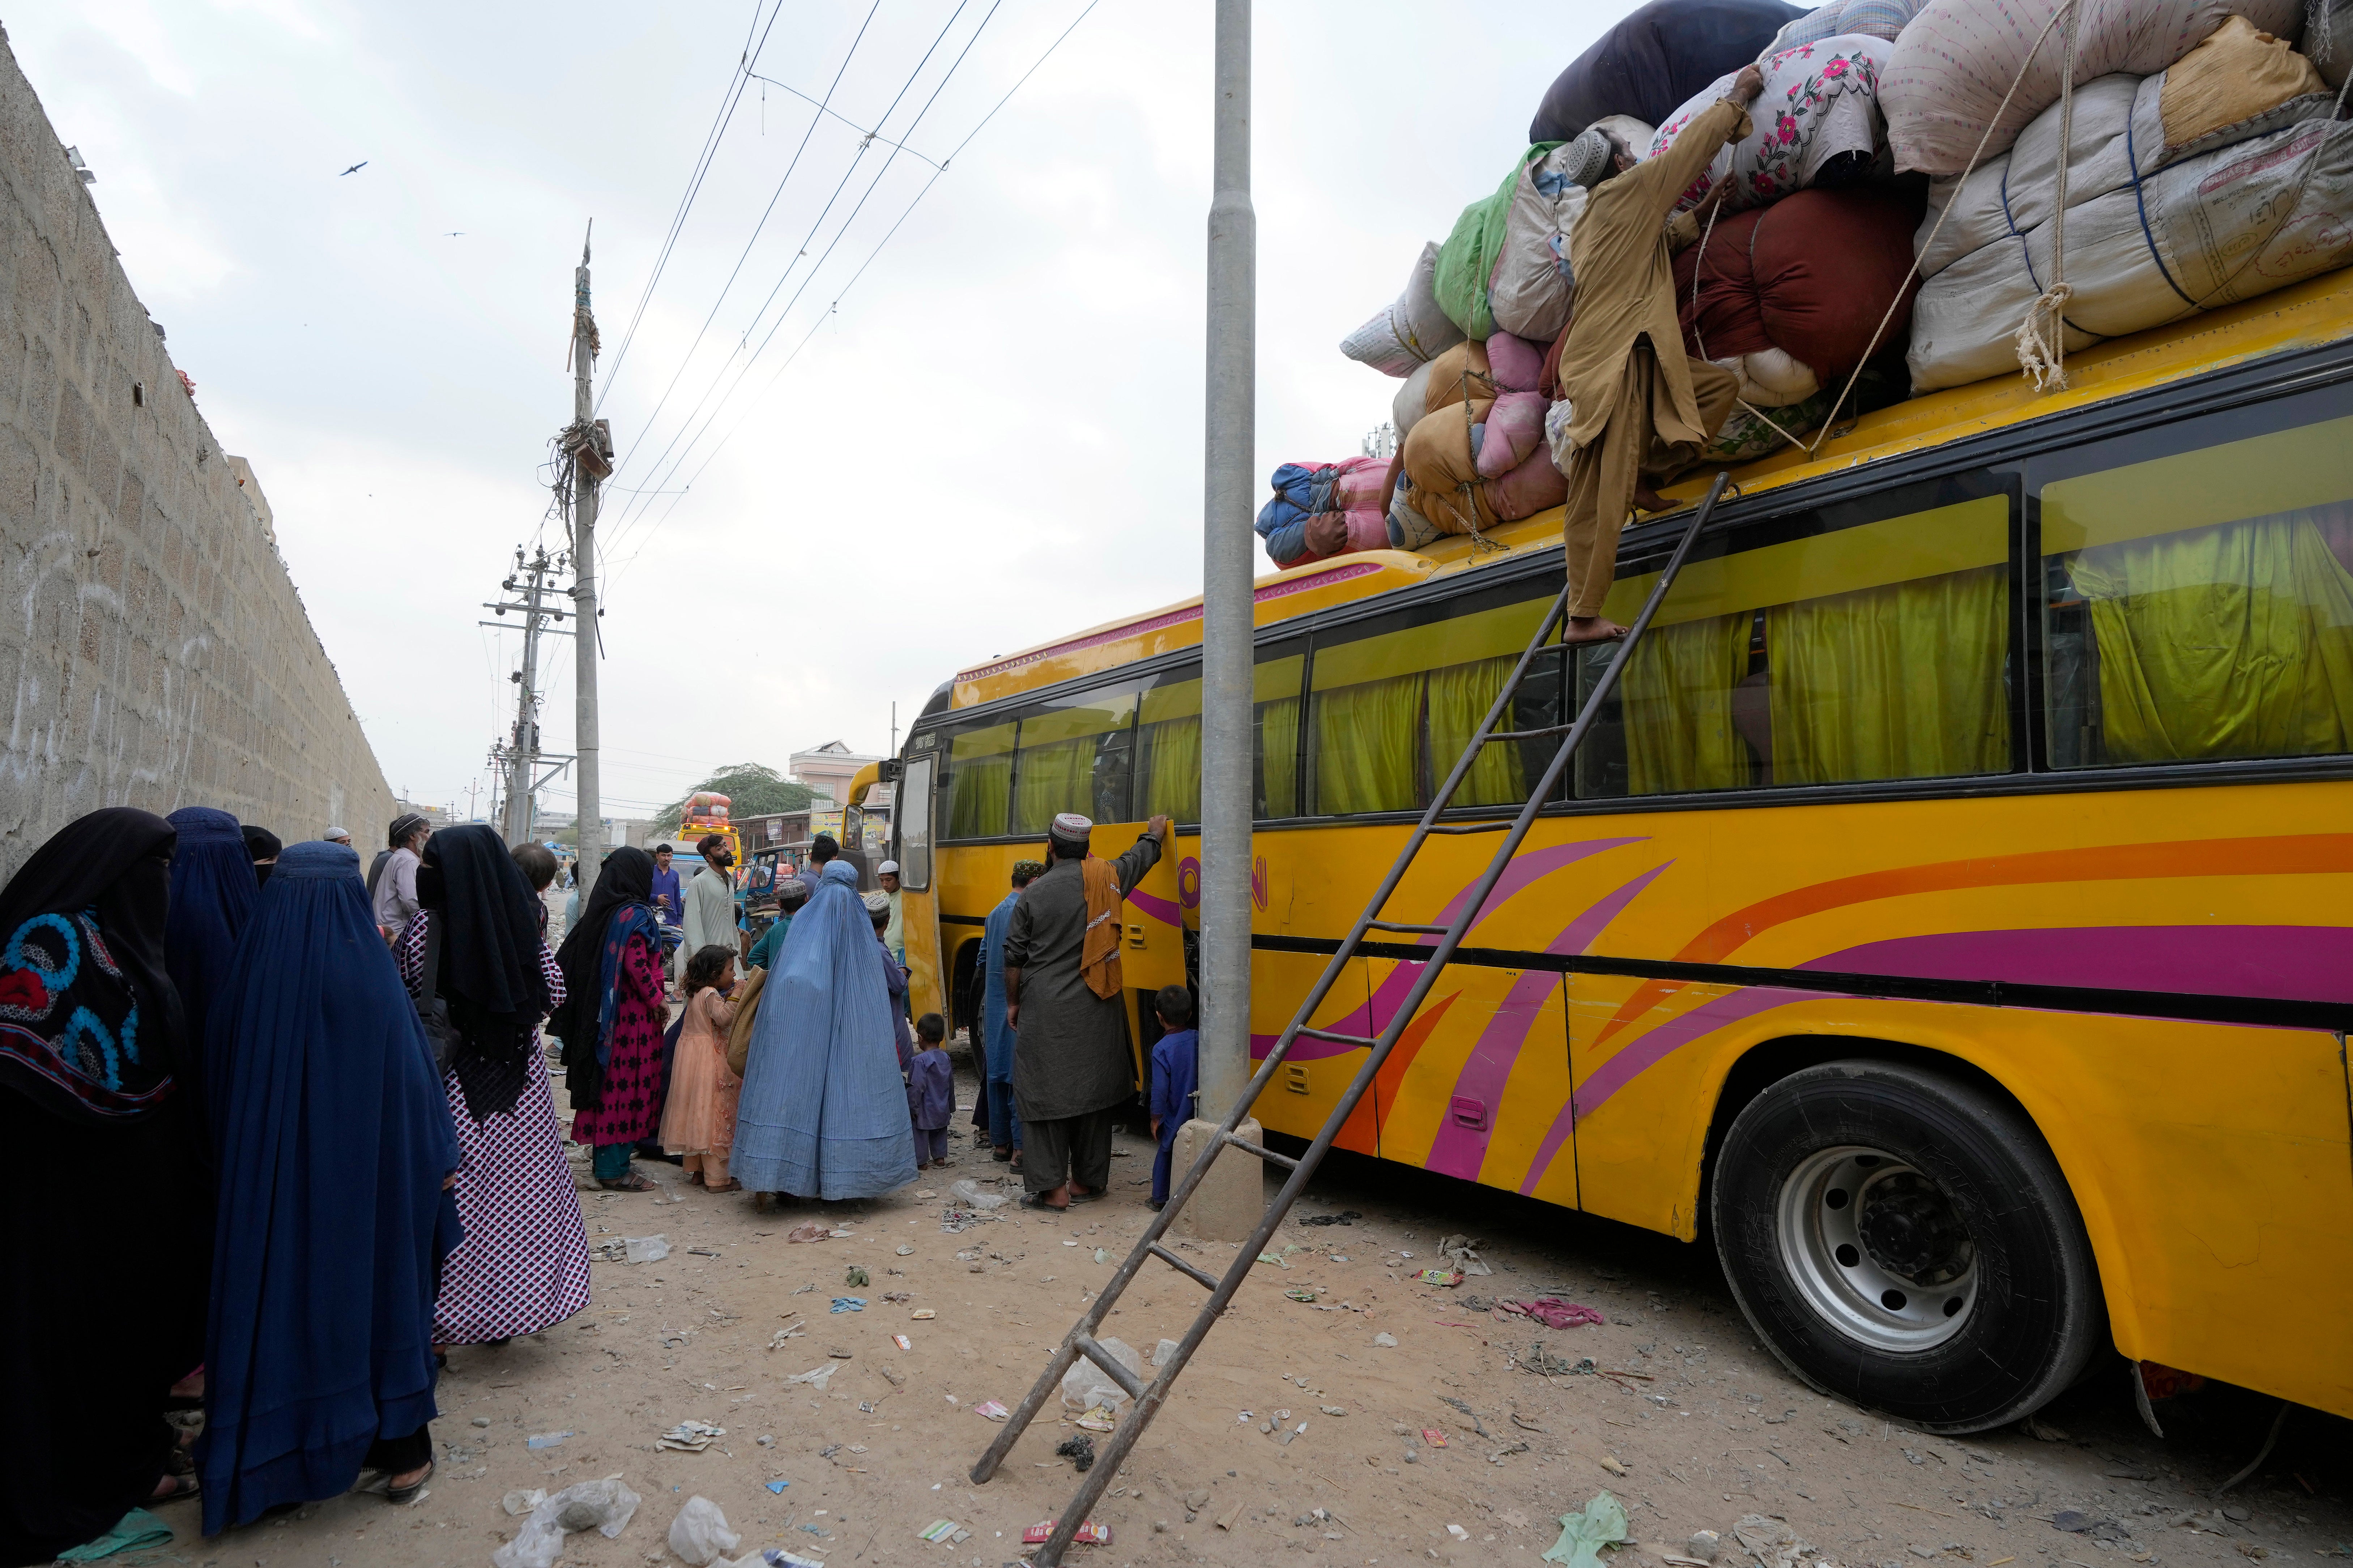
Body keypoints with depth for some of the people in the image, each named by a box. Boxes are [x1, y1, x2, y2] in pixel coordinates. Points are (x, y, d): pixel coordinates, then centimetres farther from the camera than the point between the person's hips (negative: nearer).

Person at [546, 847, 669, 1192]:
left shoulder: (600, 911, 8)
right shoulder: (635, 914, -16)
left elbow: (570, 957, 11)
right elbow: (637, 965, -23)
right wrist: (657, 1000, -10)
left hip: (602, 1012, 8)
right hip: (633, 1014, -8)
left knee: (609, 1083, 17)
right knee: (628, 1084, -1)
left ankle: (603, 1157, 28)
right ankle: (614, 1169, 5)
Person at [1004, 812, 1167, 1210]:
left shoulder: (1034, 894, -6)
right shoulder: (1108, 878, 1)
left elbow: (1014, 958, -1)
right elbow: (1143, 856, 23)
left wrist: (1013, 1003, 13)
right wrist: (1156, 831, 44)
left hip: (1046, 1011, -3)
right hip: (1096, 1010, 4)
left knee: (1045, 1093, 3)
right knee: (1093, 1091, 11)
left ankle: (1053, 1188, 3)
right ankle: (1087, 1181, 21)